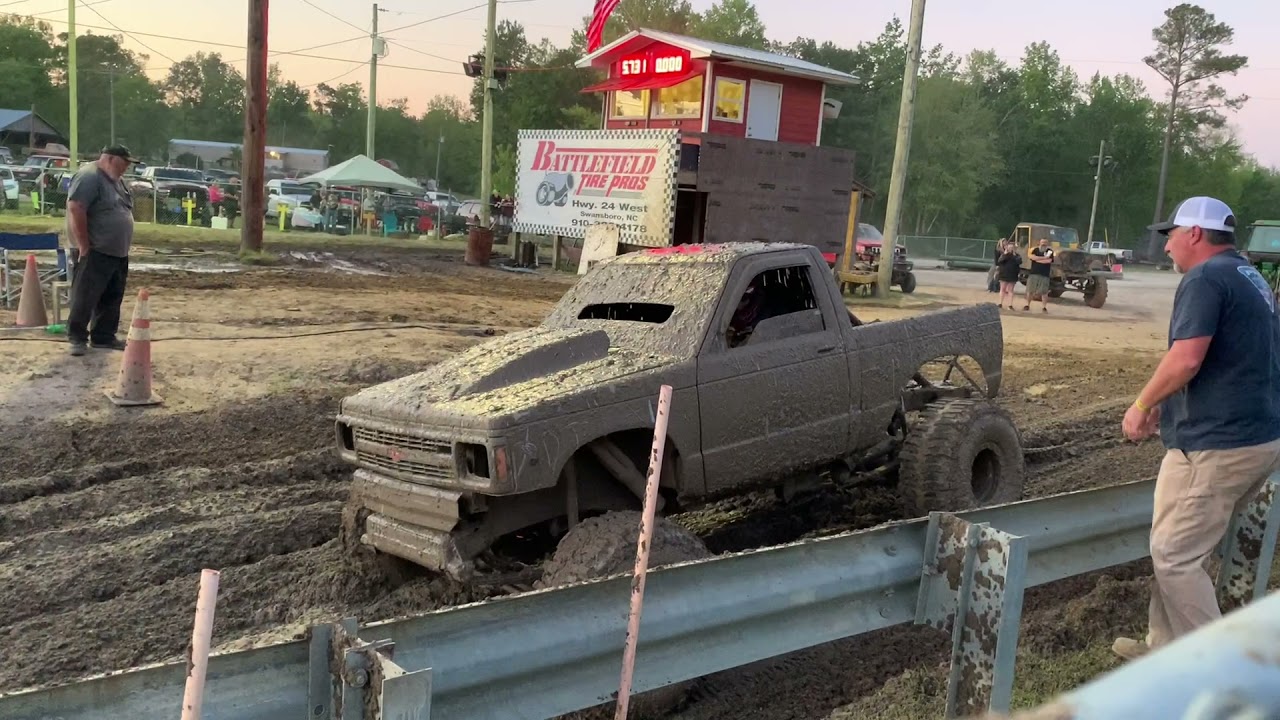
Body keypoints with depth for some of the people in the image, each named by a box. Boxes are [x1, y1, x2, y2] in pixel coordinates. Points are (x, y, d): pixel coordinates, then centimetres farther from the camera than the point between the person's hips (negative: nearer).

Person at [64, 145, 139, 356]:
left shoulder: (115, 181, 17)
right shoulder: (89, 177, -13)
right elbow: (75, 209, -21)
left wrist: (124, 246, 17)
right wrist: (84, 246, -20)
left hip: (118, 253, 9)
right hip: (96, 253, -9)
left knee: (111, 299, 11)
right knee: (85, 297, -4)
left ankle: (104, 336, 19)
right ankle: (77, 338, 2)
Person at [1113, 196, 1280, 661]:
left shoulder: (1206, 278, -13)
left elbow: (1185, 360, -24)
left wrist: (1142, 405, -9)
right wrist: (1165, 405, 18)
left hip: (1214, 445, -10)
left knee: (1176, 557, -2)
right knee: (1180, 548, 18)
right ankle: (1166, 647, 26)